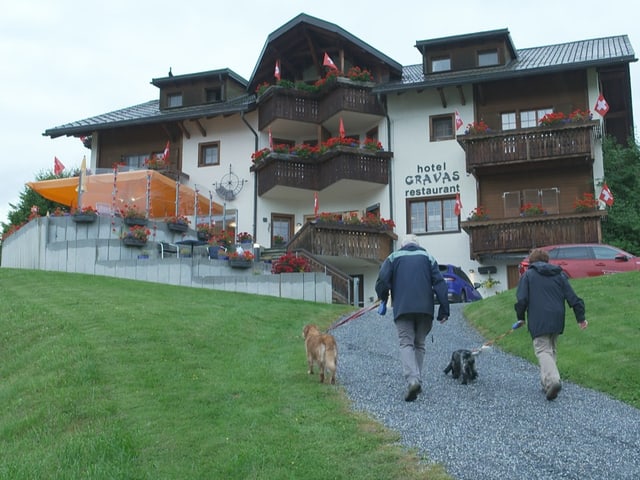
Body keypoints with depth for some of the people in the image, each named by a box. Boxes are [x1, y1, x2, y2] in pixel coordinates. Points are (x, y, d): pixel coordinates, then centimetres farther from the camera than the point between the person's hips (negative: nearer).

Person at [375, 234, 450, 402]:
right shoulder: (427, 257, 16)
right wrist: (444, 309, 2)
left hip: (402, 308, -2)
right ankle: (417, 381, 10)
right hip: (425, 309, 2)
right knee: (419, 344, 13)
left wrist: (383, 301, 17)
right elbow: (440, 283, 4)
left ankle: (412, 379, -25)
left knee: (406, 343, -4)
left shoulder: (393, 257, 12)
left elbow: (382, 282, -1)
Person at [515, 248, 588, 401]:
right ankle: (547, 384, 17)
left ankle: (552, 380, -29)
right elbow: (572, 298, 9)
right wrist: (580, 317, 12)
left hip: (539, 321, -4)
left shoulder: (528, 275, 4)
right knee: (551, 350, 17)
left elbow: (522, 299, -4)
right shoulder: (559, 274, 15)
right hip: (557, 320, 4)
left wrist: (520, 317, 9)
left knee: (543, 350, -7)